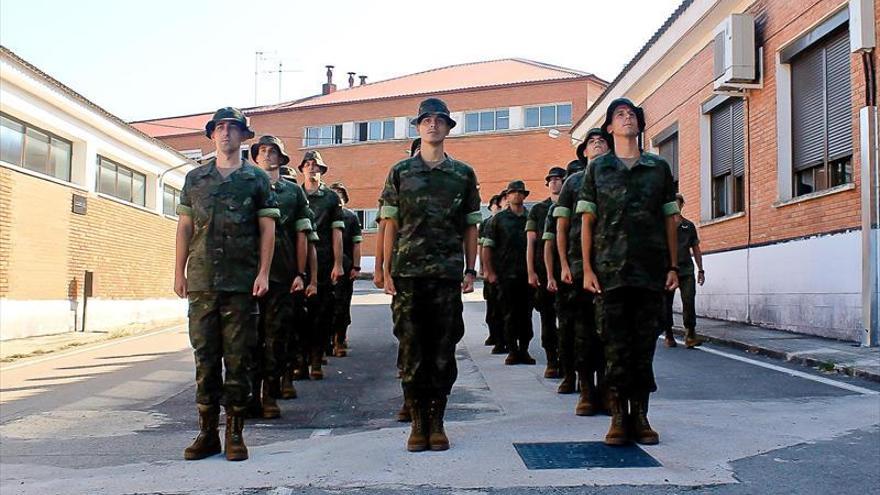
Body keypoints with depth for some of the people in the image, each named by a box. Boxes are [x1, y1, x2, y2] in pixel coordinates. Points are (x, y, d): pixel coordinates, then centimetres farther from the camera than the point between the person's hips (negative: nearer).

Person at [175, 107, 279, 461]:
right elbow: (184, 227, 14)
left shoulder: (257, 179, 7)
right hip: (201, 281, 2)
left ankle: (235, 434, 10)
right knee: (205, 357, 5)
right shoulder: (195, 178, 14)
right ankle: (207, 432, 13)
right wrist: (179, 271, 7)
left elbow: (267, 229, 3)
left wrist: (263, 273, -6)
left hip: (242, 282, -2)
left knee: (237, 358, 1)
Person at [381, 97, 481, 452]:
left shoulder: (463, 174, 11)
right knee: (411, 349, 1)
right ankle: (418, 422, 11)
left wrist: (470, 270, 4)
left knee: (444, 350, 3)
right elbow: (391, 225, 7)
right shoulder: (400, 172, 9)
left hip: (448, 274, 1)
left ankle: (437, 422, 13)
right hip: (408, 273, 0)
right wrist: (387, 271, 0)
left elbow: (470, 227, 12)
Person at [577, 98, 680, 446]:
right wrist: (587, 269, -3)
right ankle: (619, 418, 7)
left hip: (652, 270, 2)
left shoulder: (659, 167, 12)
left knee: (645, 345, 5)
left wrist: (673, 266, 5)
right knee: (615, 346, -1)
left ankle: (640, 416, 14)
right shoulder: (597, 168, 9)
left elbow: (670, 220, 12)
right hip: (610, 271, -1)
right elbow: (587, 221, 5)